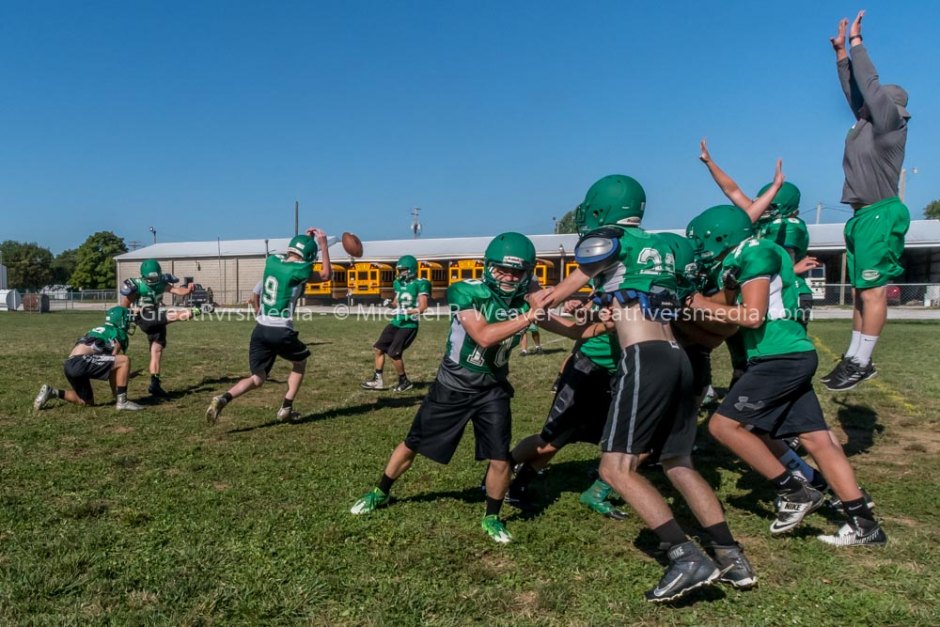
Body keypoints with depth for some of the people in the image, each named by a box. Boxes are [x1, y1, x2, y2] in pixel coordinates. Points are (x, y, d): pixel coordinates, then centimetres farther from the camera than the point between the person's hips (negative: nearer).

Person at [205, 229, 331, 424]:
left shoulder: (272, 261, 8)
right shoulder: (299, 270, -10)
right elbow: (326, 275, 8)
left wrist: (305, 238, 36)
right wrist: (323, 244, 10)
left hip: (260, 329, 6)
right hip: (281, 331, -6)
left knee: (257, 379, 10)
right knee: (300, 363, 24)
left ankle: (224, 399, -14)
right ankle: (286, 408, 20)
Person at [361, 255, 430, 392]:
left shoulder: (420, 284, -12)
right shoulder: (398, 283, 11)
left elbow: (422, 307, -18)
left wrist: (406, 311, -27)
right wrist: (390, 304, 2)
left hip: (409, 325, -8)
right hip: (396, 322, 8)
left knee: (394, 353, -11)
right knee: (378, 348, 9)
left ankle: (404, 382, 7)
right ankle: (377, 380, 19)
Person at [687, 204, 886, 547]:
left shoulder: (756, 253, -10)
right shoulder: (745, 259, 18)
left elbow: (753, 316, -17)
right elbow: (734, 316, 20)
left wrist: (704, 306, -8)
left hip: (781, 358, -10)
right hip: (791, 357, 10)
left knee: (723, 425, -7)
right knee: (817, 439, 10)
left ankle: (794, 492, 0)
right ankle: (864, 524, 16)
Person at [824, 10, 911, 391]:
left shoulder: (888, 122, -5)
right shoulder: (867, 122, 15)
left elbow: (870, 85, -8)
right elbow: (854, 90, 24)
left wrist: (857, 42, 1)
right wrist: (841, 52, 22)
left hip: (880, 216, -9)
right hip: (863, 216, 9)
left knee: (873, 290, -9)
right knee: (860, 291, 9)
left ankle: (862, 363, -7)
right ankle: (853, 357, 14)